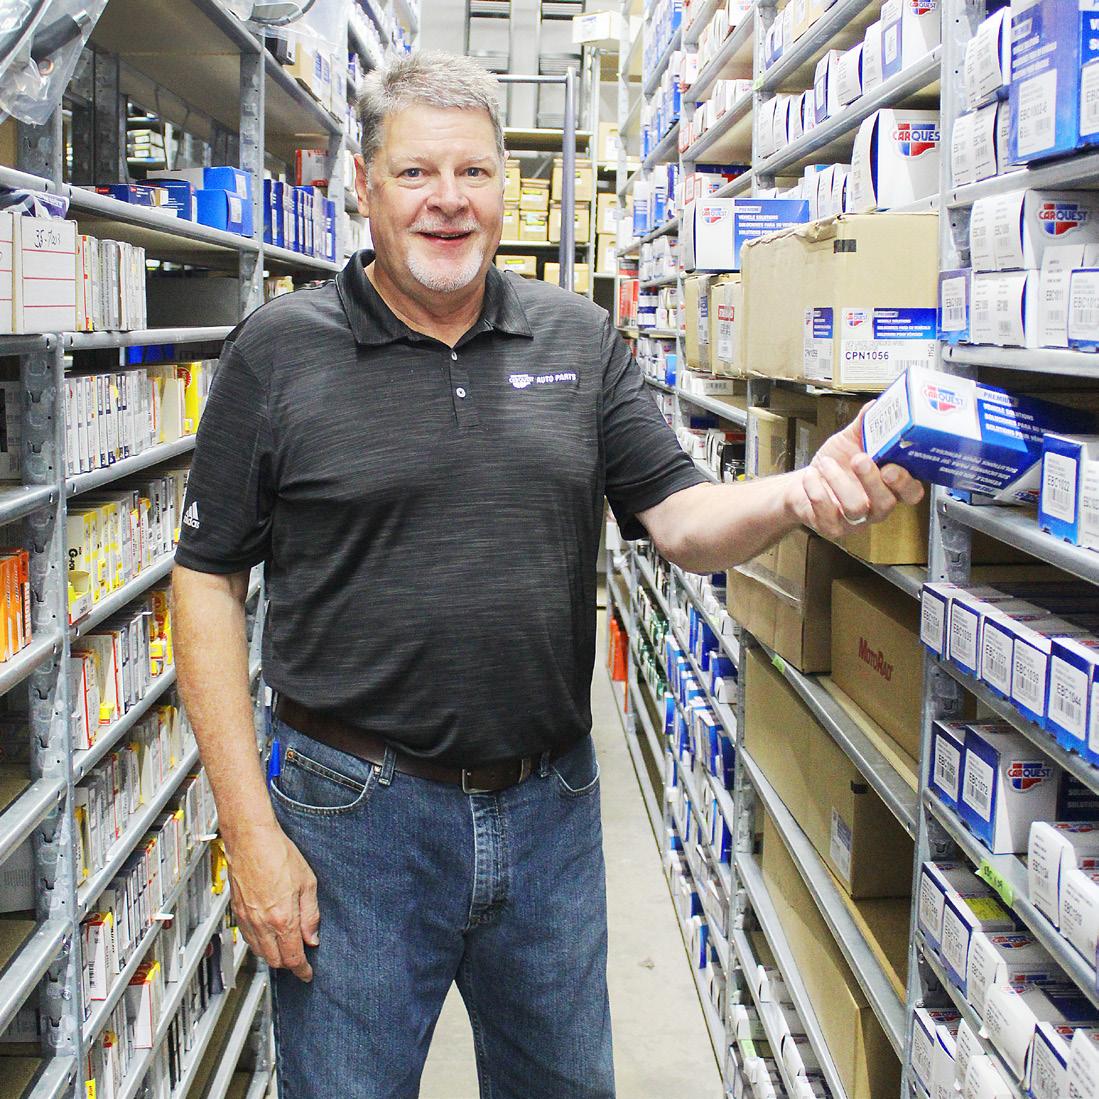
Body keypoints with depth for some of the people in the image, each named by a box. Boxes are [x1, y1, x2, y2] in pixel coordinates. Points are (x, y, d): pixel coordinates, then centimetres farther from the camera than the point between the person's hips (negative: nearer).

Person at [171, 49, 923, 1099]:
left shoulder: (579, 340, 3)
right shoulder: (278, 351, -6)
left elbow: (685, 523, 0)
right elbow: (207, 581, -5)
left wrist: (802, 490, -23)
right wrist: (250, 832, -10)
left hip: (552, 805, 3)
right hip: (356, 806, -3)